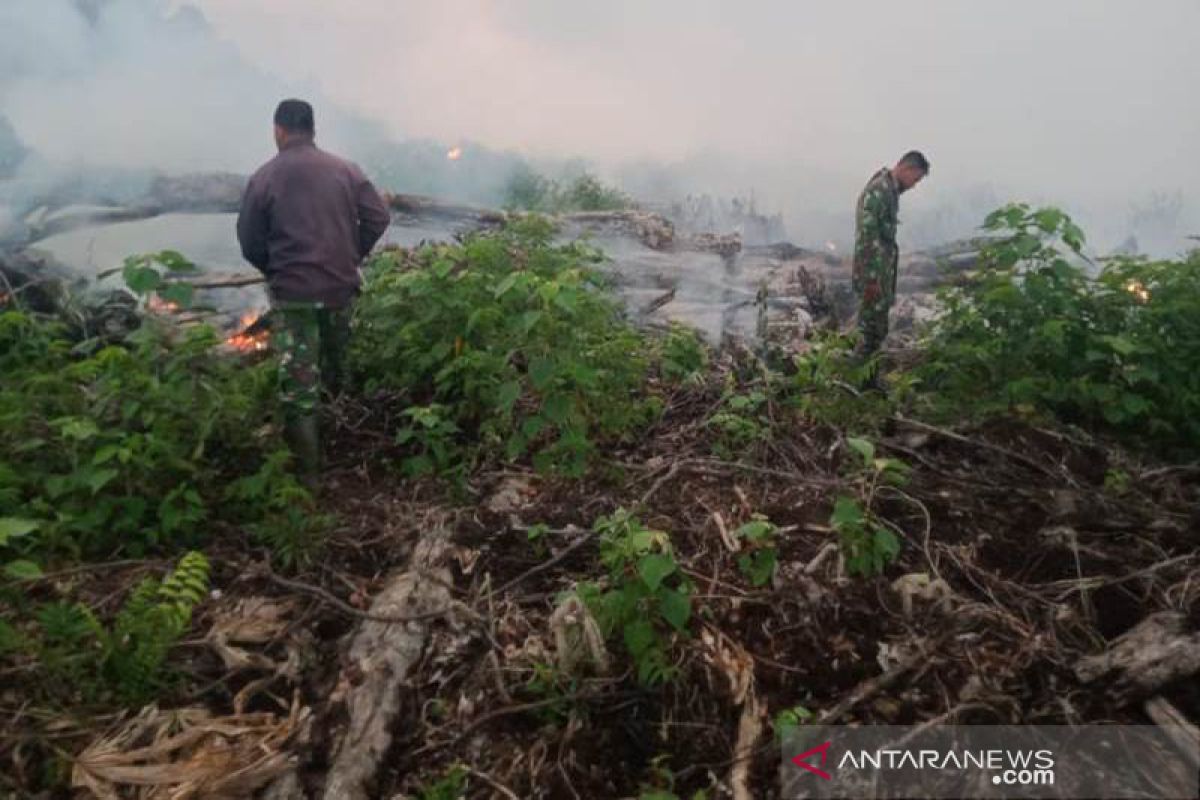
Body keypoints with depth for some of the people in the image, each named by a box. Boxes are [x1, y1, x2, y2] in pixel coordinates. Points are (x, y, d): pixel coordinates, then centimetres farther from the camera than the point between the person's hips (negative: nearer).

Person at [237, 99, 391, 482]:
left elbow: (250, 243, -2)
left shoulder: (265, 177, -5)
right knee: (335, 368, 21)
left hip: (292, 294, -3)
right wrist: (350, 257, 11)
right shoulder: (345, 170, 2)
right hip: (340, 287, 3)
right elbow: (378, 217, -1)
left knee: (298, 386, 1)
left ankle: (307, 473, 5)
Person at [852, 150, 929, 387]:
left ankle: (867, 377, 23)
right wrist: (872, 278, -23)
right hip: (873, 273, -10)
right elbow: (866, 235, -23)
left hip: (883, 271, 10)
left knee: (876, 328, 14)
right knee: (873, 329, -4)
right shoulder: (878, 190, -17)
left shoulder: (891, 189, 14)